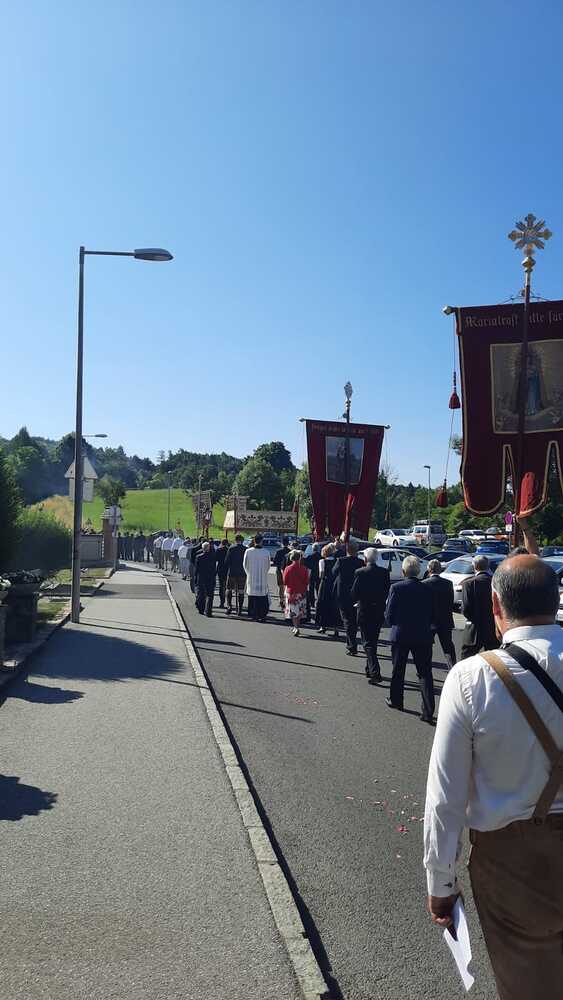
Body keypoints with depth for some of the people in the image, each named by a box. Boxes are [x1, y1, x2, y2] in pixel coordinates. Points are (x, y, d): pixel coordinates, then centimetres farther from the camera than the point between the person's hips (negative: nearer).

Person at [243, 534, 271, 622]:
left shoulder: (248, 551, -10)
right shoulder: (266, 552, -11)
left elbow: (245, 564, 3)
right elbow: (268, 566, 3)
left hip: (251, 578, 1)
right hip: (263, 578, -1)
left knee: (252, 597, 9)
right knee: (263, 598, 8)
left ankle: (254, 615, 10)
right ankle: (262, 615, 7)